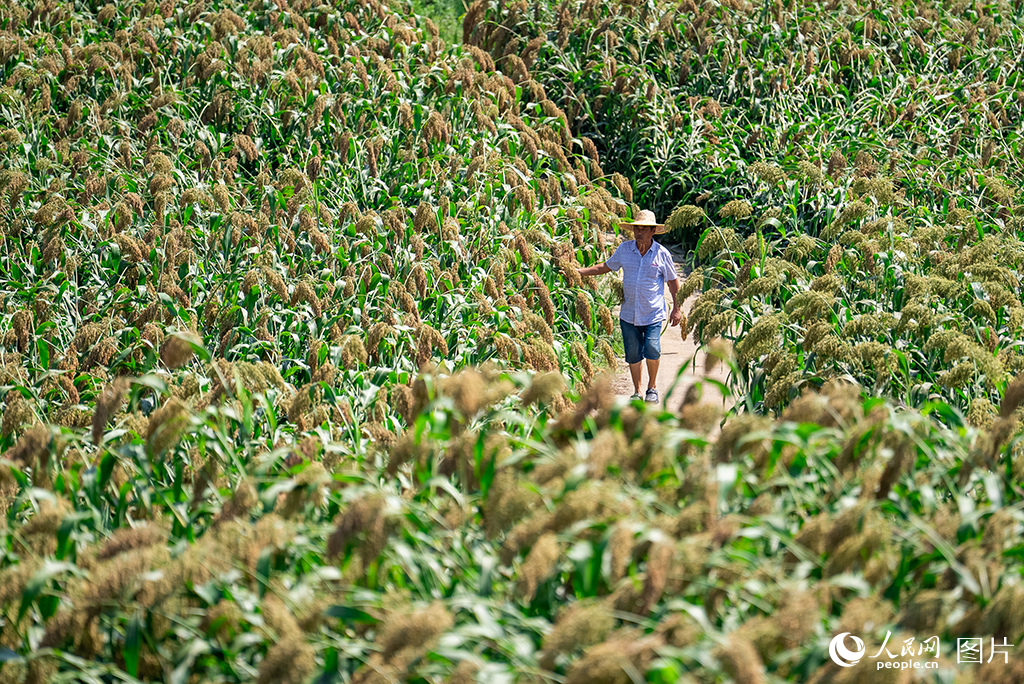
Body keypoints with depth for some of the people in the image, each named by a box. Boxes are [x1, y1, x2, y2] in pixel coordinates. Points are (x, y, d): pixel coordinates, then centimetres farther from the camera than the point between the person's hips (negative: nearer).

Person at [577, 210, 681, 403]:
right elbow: (606, 267, 16)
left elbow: (673, 282, 7)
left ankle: (652, 387, 9)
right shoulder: (624, 249, 3)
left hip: (653, 314, -3)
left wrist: (677, 309, 7)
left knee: (652, 350, -14)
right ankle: (637, 391, 21)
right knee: (633, 354, 5)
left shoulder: (661, 253, -3)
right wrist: (579, 271, 11)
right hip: (629, 313, 3)